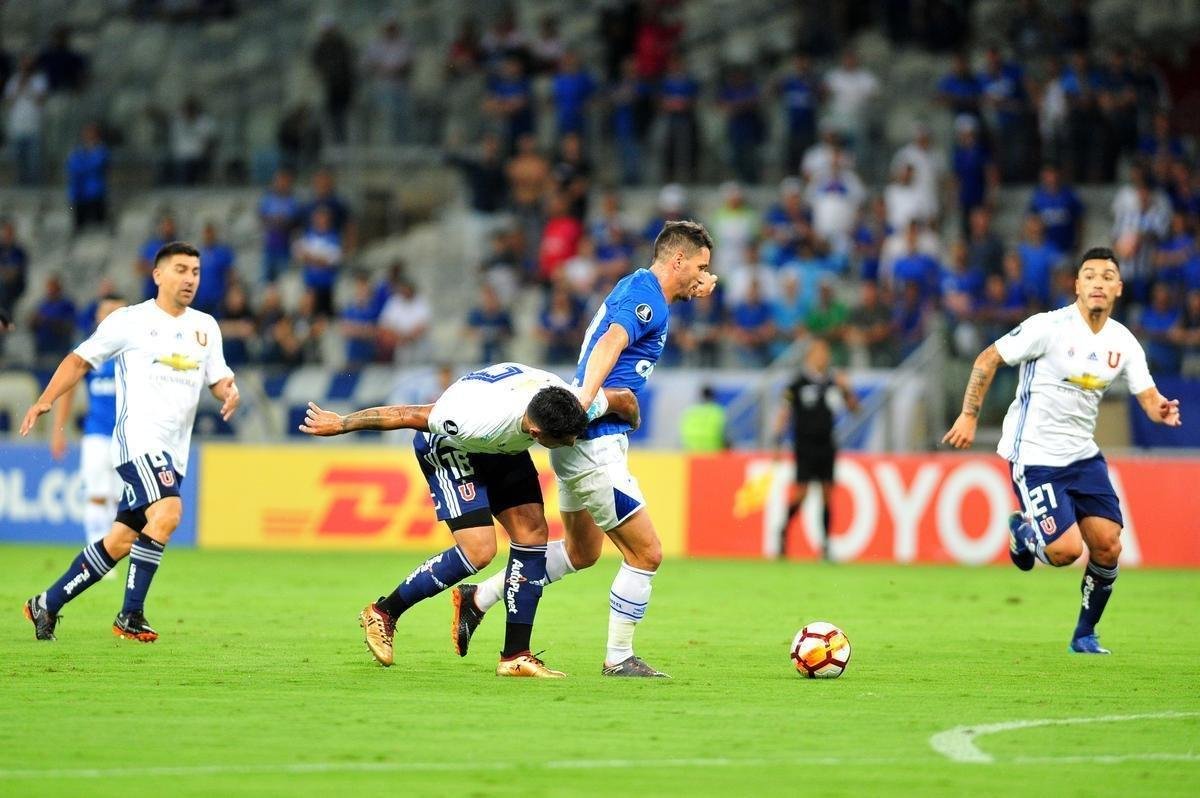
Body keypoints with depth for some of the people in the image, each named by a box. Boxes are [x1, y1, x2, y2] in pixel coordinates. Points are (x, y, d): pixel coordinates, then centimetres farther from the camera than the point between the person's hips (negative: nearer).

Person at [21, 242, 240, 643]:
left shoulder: (205, 327, 15)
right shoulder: (129, 321, -1)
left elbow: (218, 379, 19)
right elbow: (81, 359, 5)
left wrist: (230, 392, -5)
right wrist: (45, 400, -6)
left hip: (173, 454, 6)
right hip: (137, 439, -6)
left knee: (121, 542, 6)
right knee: (168, 511, -27)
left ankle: (47, 604, 19)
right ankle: (131, 615, -21)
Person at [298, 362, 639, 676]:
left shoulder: (575, 407, -29)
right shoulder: (481, 420, -43)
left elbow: (625, 398, -6)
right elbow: (405, 415, -32)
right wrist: (340, 424, -20)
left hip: (503, 448, 7)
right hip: (448, 444, -7)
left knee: (533, 535, -6)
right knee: (479, 550, -18)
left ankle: (516, 656, 1)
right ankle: (383, 614, -1)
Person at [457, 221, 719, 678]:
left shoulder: (637, 287, 16)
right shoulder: (645, 297, -14)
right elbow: (610, 343, -32)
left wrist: (694, 292, 23)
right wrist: (584, 401, -48)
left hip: (578, 439, 11)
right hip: (597, 443, -11)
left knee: (581, 552, 24)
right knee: (645, 553, -4)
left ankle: (477, 599, 26)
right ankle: (619, 659, 5)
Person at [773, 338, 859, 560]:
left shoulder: (834, 382, 7)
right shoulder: (797, 383, -4)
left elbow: (854, 408, 12)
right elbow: (784, 413, -2)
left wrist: (846, 389, -6)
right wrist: (778, 443, -5)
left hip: (826, 447, 4)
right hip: (804, 447, -4)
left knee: (828, 495, 1)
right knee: (801, 494, -9)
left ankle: (825, 544, 7)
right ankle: (784, 529, 15)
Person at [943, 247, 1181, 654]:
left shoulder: (1124, 343, 1)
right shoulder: (1050, 327, -15)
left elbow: (1148, 398, 0)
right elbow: (987, 358, -9)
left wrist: (1162, 411, -24)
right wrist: (969, 415, -13)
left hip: (1083, 454, 6)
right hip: (1034, 456, -5)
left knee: (1108, 546, -4)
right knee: (1066, 551, -16)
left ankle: (1085, 633, 18)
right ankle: (1022, 529, 20)